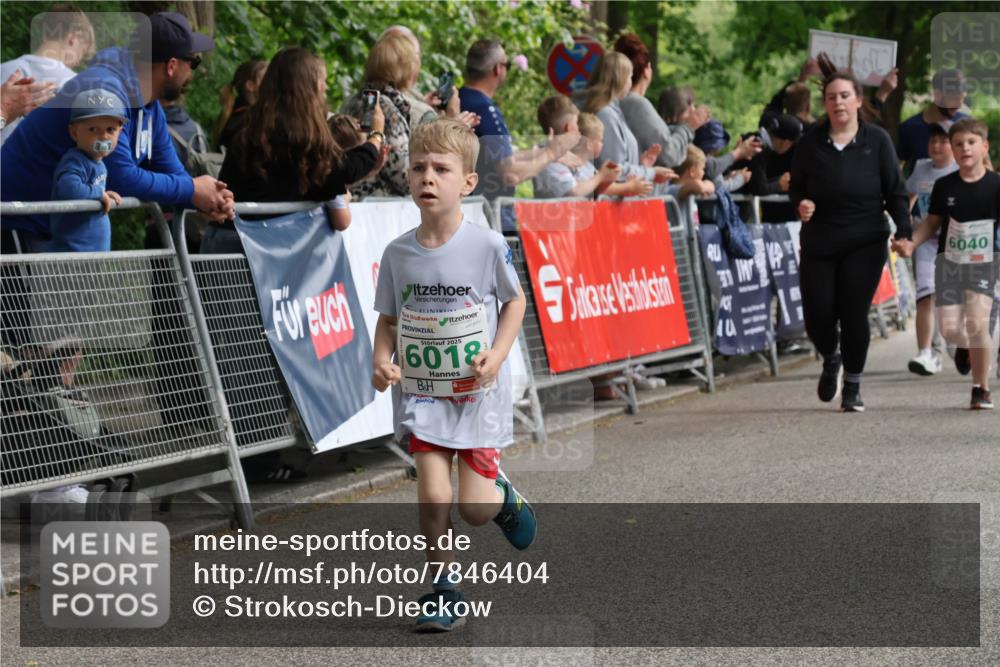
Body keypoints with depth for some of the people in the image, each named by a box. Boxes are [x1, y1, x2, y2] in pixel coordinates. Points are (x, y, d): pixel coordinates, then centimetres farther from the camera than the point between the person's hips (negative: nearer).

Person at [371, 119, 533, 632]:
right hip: (420, 391, 2)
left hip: (477, 390, -1)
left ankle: (500, 494, 36)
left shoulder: (488, 246, -11)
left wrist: (497, 354, -11)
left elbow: (514, 301, 3)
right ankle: (444, 590, 9)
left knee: (474, 510, -1)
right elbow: (388, 319, 7)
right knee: (433, 497, -12)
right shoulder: (397, 253, -4)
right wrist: (382, 360, -12)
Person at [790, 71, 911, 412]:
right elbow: (796, 187, 10)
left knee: (854, 314, -7)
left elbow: (895, 190, 1)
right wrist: (801, 203, -13)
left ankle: (852, 388, 11)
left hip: (865, 243, -1)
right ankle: (831, 359, 33)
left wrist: (904, 232, -8)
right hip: (818, 244, 1)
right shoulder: (810, 143, 2)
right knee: (817, 317, -2)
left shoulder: (877, 140, 0)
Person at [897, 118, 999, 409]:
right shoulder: (944, 186, 3)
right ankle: (966, 346, 34)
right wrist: (911, 243, -4)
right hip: (950, 261, 2)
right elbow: (932, 223, 11)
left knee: (976, 324, -18)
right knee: (950, 328, -6)